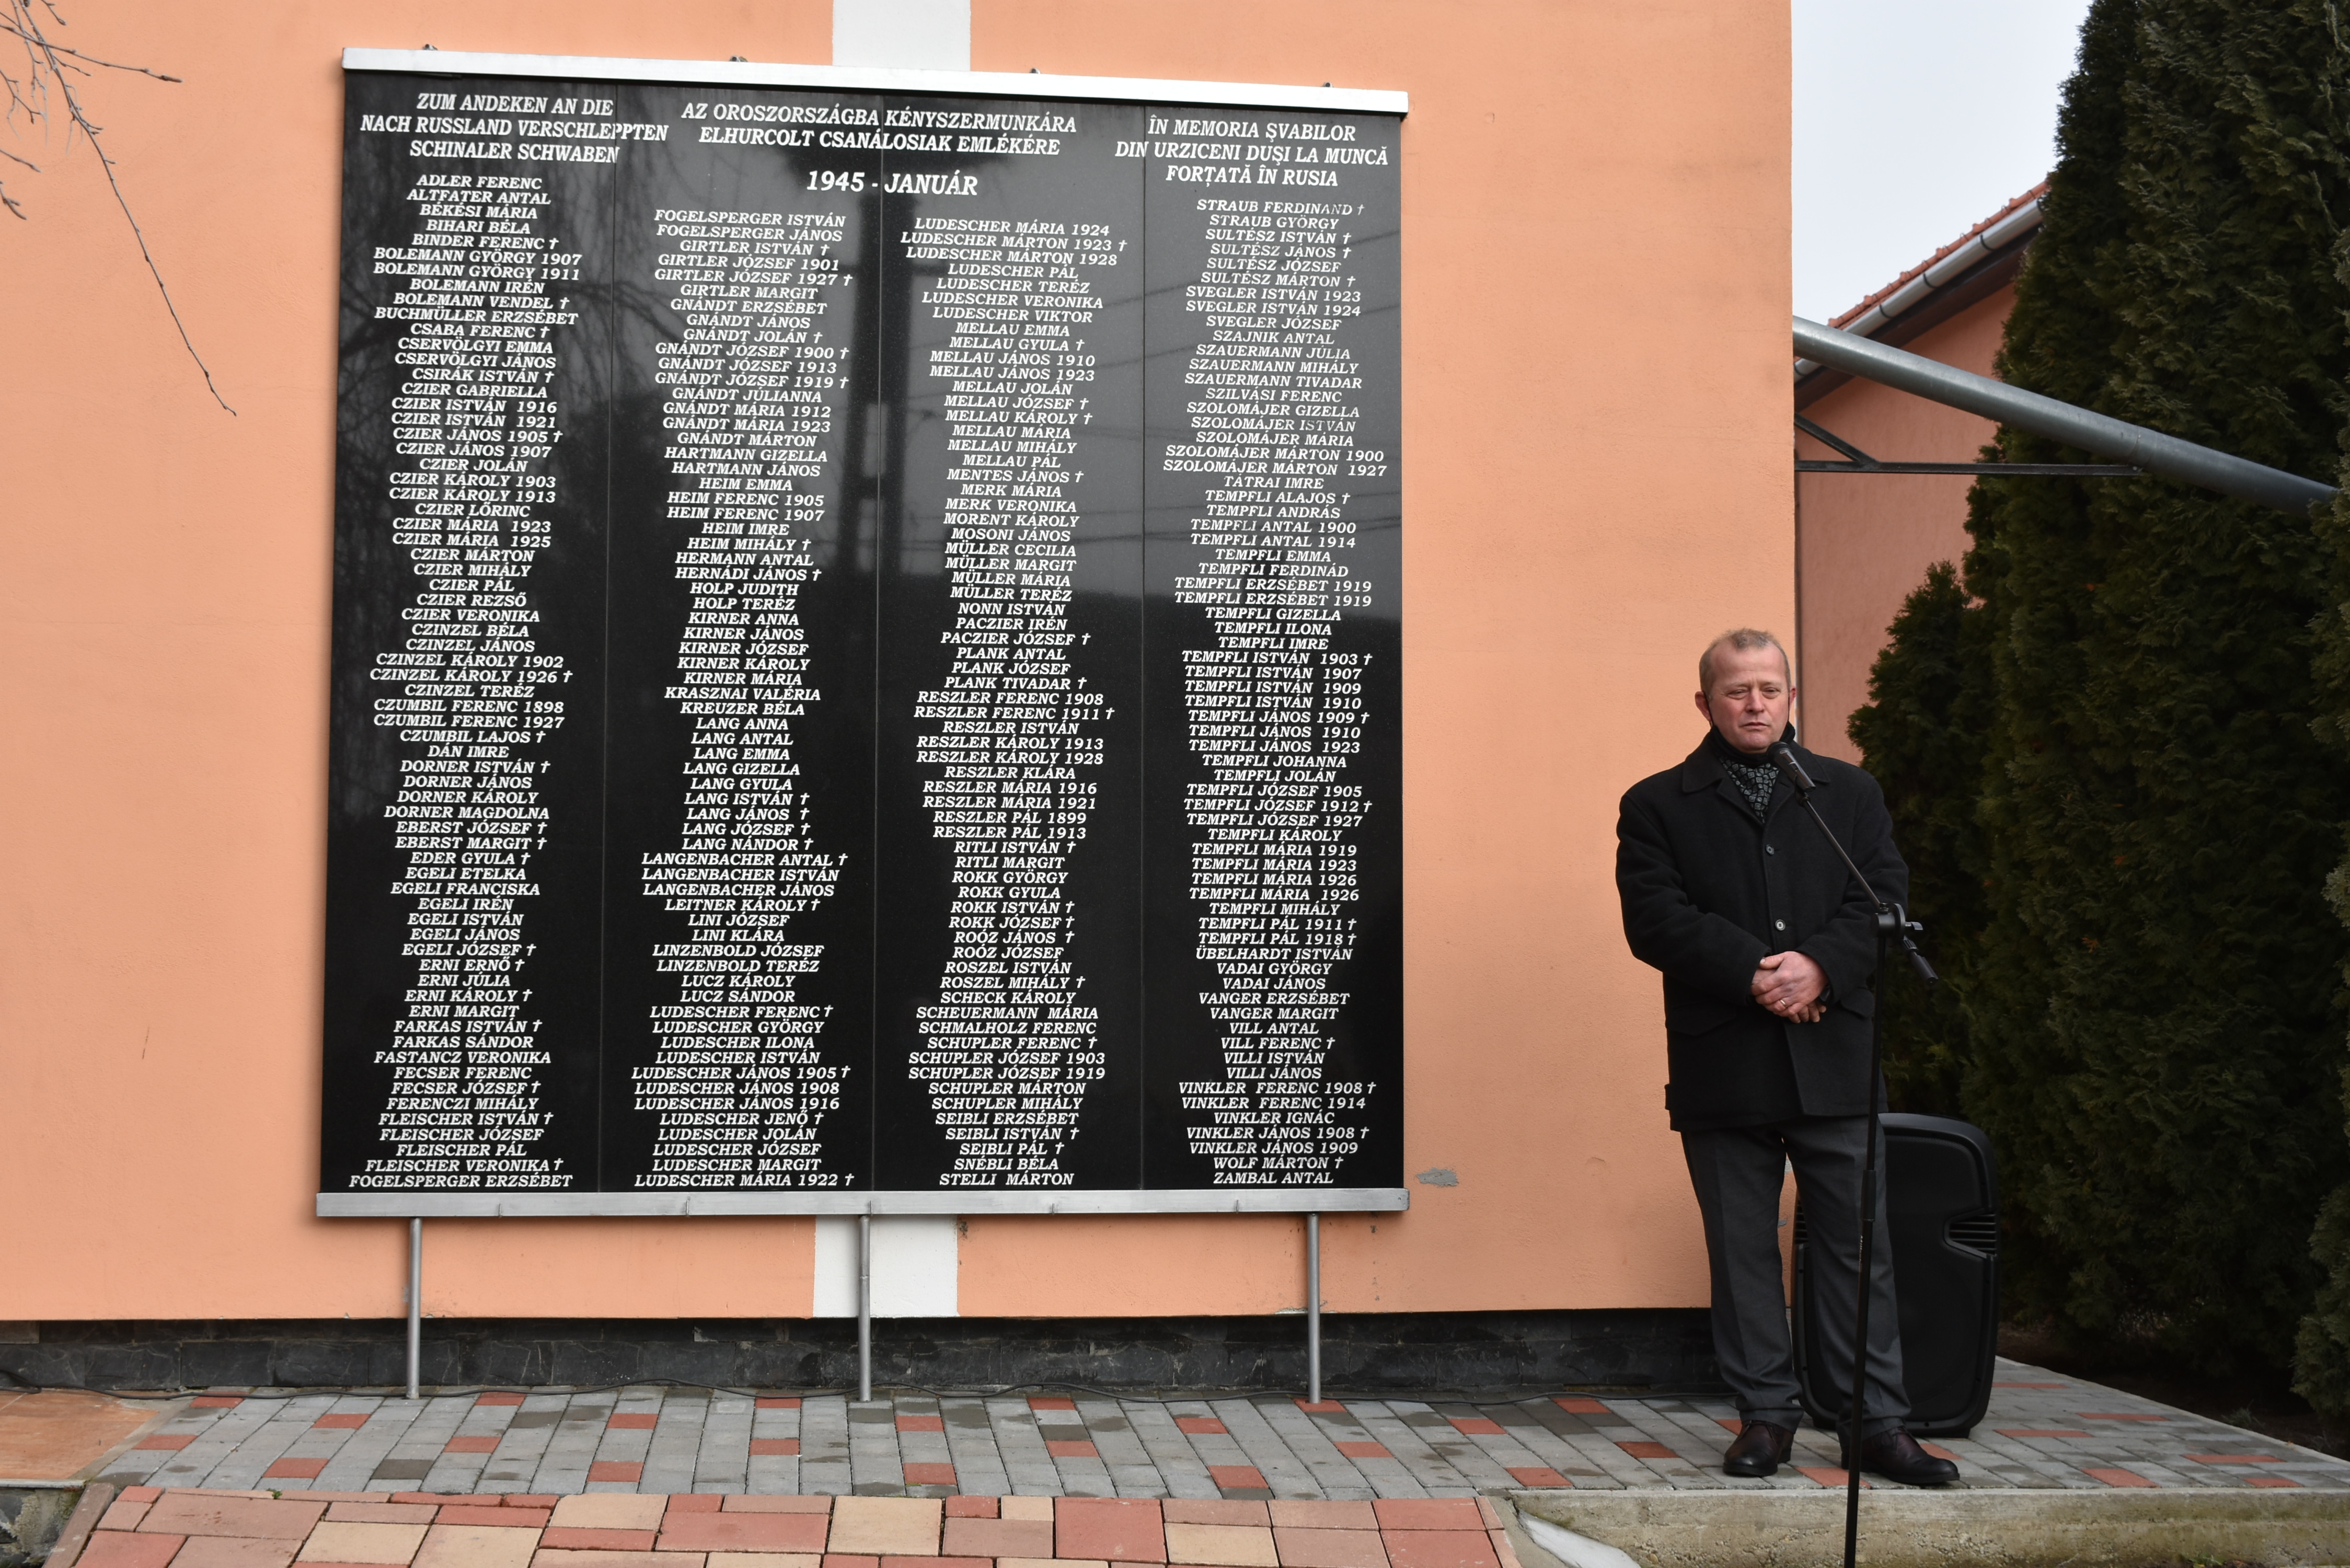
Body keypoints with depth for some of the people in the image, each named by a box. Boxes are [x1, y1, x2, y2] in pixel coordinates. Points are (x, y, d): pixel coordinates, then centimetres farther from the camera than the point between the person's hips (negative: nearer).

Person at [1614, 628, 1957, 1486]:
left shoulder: (1850, 793, 13)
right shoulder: (1657, 805, 6)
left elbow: (1885, 897, 3)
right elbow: (1654, 920, -6)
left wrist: (1819, 965, -15)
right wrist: (1752, 973, -16)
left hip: (1832, 1057, 1)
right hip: (1721, 1064, -1)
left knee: (1858, 1243, 3)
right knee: (1742, 1247, 6)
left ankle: (1879, 1421, 11)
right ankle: (1765, 1415, 16)